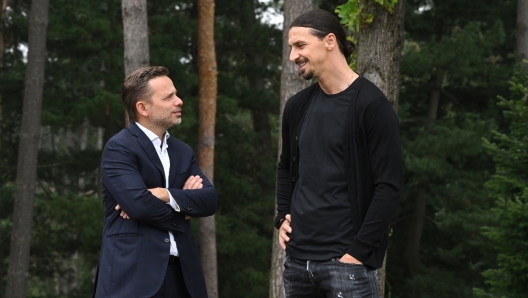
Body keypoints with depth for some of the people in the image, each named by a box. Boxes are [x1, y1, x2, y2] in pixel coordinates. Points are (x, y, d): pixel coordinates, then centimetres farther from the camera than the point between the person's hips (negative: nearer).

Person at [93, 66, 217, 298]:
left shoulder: (183, 152, 18)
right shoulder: (119, 148, -5)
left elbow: (209, 200, 5)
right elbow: (138, 204, -18)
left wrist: (166, 195, -11)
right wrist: (181, 211, 0)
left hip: (180, 273, 7)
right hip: (133, 272, -6)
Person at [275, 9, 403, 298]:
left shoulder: (371, 105, -8)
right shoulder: (297, 106, 11)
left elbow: (389, 186, -12)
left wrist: (359, 250, -15)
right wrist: (282, 218, 10)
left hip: (344, 260, -6)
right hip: (297, 258, 6)